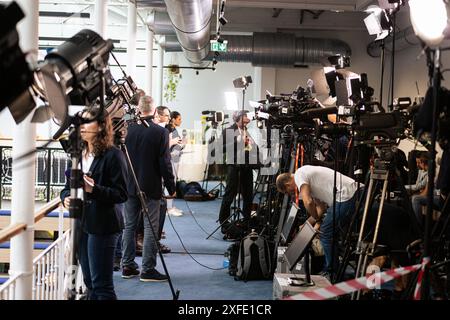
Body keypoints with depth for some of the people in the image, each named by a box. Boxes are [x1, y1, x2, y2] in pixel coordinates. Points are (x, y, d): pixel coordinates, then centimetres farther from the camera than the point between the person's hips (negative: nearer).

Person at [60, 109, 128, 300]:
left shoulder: (113, 155, -11)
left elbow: (121, 194, -14)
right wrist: (66, 197, -5)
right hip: (81, 223, 7)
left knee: (101, 284, -4)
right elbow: (68, 186, 16)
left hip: (102, 226, -7)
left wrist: (95, 190, -28)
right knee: (89, 282, 15)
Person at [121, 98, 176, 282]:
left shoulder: (128, 130, -1)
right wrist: (171, 187, -2)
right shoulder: (161, 132, -12)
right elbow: (164, 162, -12)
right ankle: (148, 269, 1)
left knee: (129, 226, 12)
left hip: (130, 186, 4)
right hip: (151, 187, -4)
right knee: (150, 228, 1)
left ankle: (127, 266, 17)